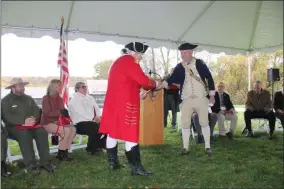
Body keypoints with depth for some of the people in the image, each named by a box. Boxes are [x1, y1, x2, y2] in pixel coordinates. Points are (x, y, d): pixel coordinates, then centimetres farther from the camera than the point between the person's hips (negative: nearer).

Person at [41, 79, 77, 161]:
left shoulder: (60, 99, 13)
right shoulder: (46, 98, -6)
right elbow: (47, 113, -15)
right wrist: (61, 113, -15)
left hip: (58, 122, 6)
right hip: (48, 123, -6)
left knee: (73, 129, -20)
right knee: (66, 130, -28)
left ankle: (65, 152, -14)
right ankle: (60, 154, -15)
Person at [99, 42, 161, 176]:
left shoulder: (118, 62, 22)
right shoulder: (129, 60, -9)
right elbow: (143, 80, -15)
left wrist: (138, 94, 20)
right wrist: (155, 84, 2)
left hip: (114, 102, 10)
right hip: (125, 104, -10)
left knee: (113, 132, 12)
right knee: (131, 135, -8)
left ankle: (113, 162, 20)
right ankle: (136, 167, -4)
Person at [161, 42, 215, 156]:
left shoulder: (200, 63, 0)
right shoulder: (179, 67, 2)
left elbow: (209, 78, 3)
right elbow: (172, 78, -8)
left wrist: (212, 95, -1)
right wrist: (162, 83, -27)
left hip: (201, 98, -1)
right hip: (186, 100, 1)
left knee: (204, 122, 5)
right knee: (185, 124, 4)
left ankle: (207, 147, 17)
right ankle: (185, 147, 15)